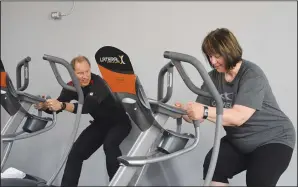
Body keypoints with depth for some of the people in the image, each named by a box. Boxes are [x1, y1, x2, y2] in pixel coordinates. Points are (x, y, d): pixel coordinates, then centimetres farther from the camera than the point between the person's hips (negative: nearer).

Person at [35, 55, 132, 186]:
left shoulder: (98, 83, -31)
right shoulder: (71, 87, -11)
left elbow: (87, 107, -46)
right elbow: (56, 106, -15)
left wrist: (62, 105, -59)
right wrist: (45, 106, -36)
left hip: (119, 122, -6)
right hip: (100, 123, 7)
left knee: (109, 144, -33)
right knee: (77, 151, 2)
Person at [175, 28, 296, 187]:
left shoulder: (252, 75, -22)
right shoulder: (213, 77, -3)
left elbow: (238, 116, -34)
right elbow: (198, 114, -8)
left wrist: (205, 112, -48)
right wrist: (184, 111, -30)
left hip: (272, 139, -5)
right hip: (238, 141, 6)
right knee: (212, 167, -17)